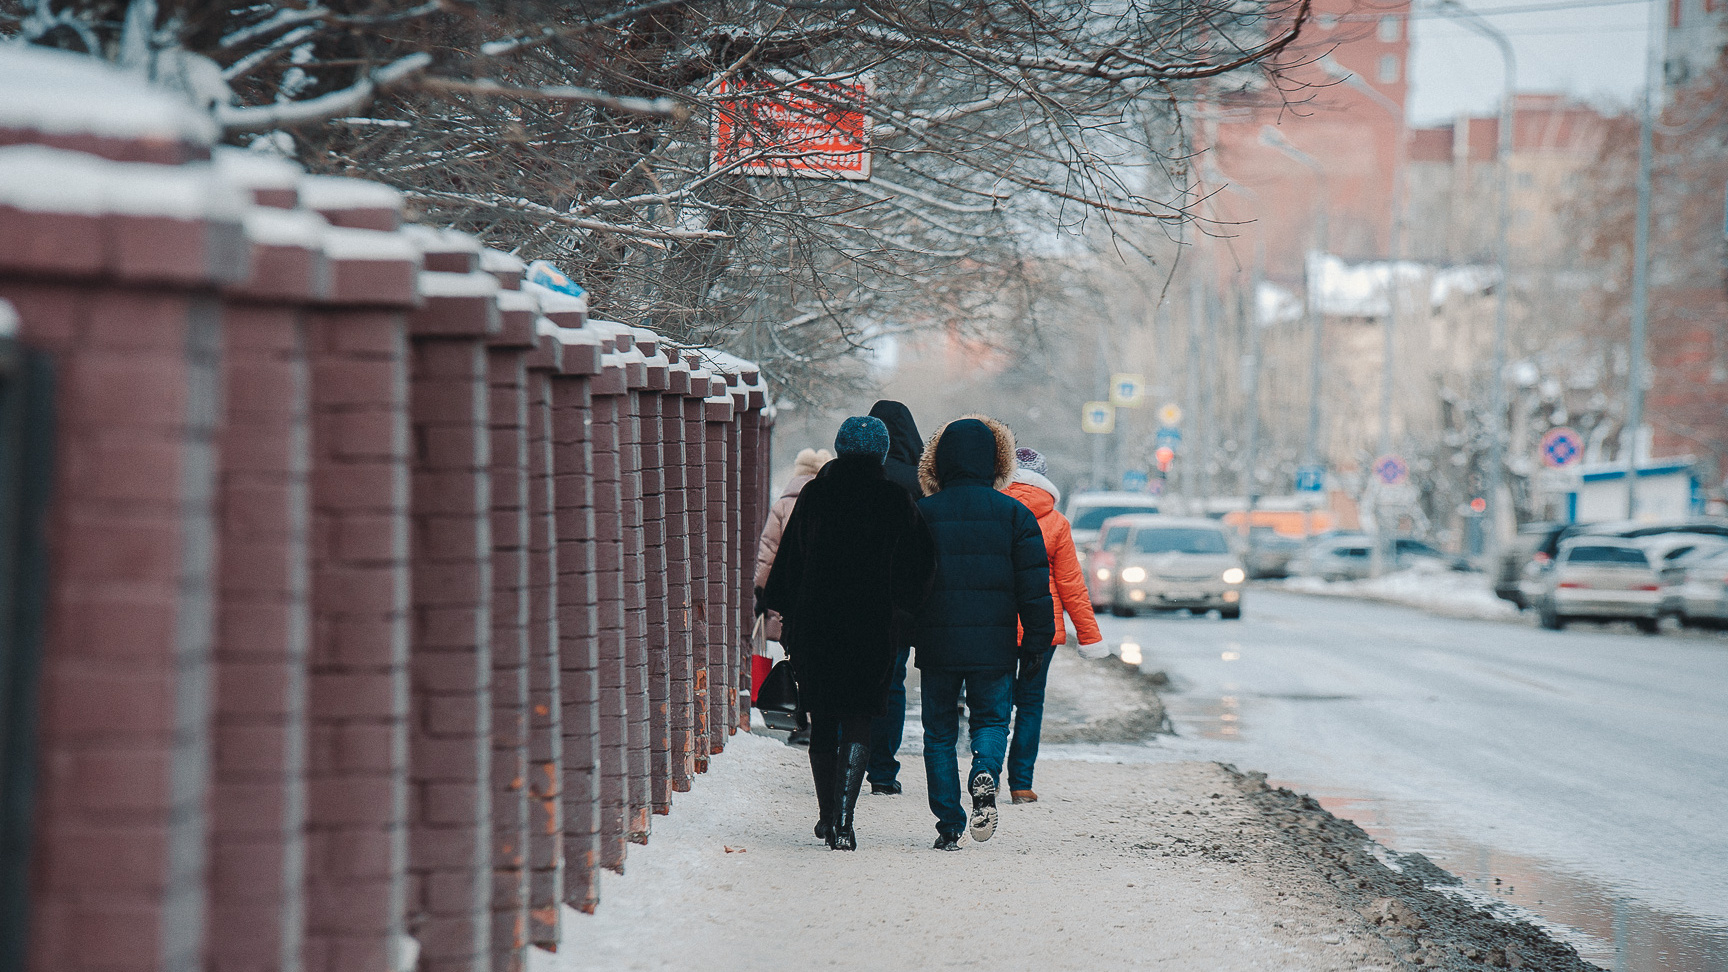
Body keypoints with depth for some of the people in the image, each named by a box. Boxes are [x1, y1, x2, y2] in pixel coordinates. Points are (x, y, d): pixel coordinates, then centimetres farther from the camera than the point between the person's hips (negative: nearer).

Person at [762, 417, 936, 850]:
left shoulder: (813, 496, 1)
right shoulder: (897, 501, -3)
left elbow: (787, 563, 5)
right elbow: (916, 571, 1)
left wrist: (783, 615, 13)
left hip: (814, 624, 2)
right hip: (871, 629, -2)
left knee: (823, 722, 16)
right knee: (858, 723, 0)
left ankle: (828, 814, 23)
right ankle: (843, 818, -16)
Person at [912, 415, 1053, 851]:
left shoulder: (921, 513, 0)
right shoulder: (1013, 514, -1)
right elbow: (1034, 585, -1)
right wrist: (1035, 644, 5)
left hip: (936, 644, 0)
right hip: (993, 645, 0)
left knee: (939, 731, 10)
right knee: (991, 718, 13)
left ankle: (949, 826, 6)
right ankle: (985, 774, -19)